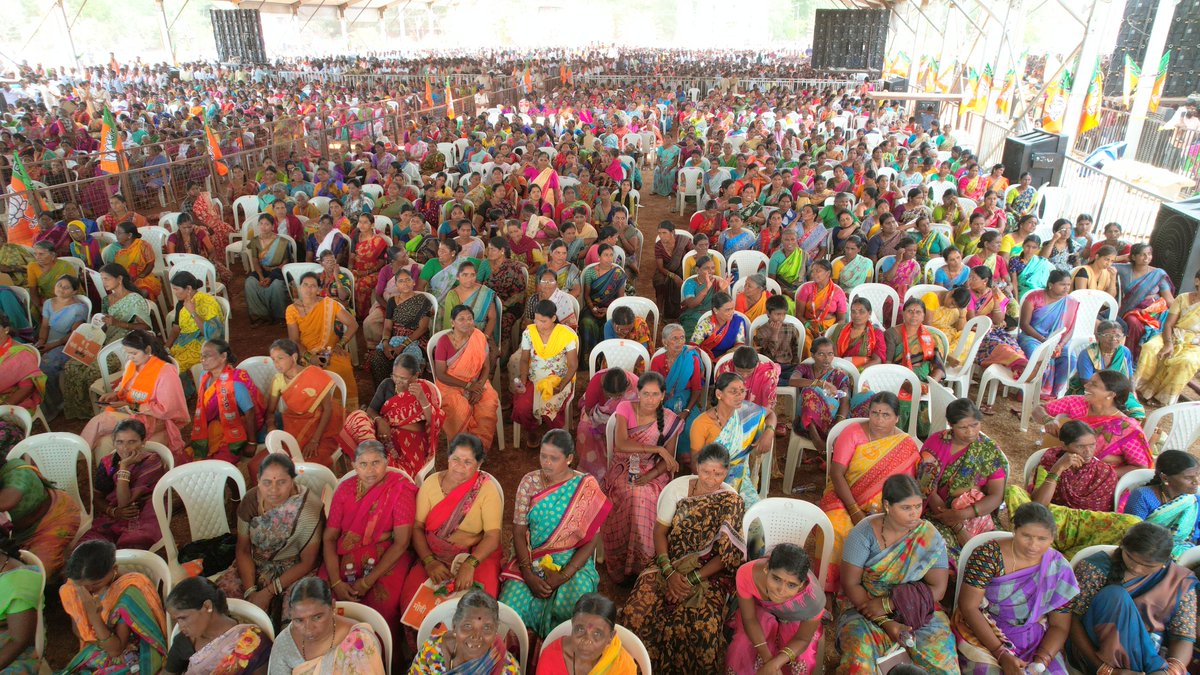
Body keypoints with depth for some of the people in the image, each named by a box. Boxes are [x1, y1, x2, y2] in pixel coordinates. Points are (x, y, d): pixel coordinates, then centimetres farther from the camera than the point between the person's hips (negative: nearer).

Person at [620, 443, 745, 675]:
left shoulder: (732, 502, -9)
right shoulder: (677, 488, -5)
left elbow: (727, 554, -9)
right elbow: (659, 531, -1)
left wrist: (693, 580, -17)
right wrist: (669, 572, -14)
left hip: (710, 573, -2)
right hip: (671, 564, 2)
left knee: (705, 628, -28)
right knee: (636, 613, -21)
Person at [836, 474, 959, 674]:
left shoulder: (930, 537, -7)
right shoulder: (864, 533, -12)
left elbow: (937, 589, -8)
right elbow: (850, 584, -10)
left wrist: (887, 605, -16)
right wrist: (885, 622, -19)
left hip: (917, 609, 3)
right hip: (865, 606, -2)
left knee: (941, 657, -23)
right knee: (860, 657, -30)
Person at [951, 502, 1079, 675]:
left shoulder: (1059, 568, -3)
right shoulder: (988, 555, -14)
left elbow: (1059, 626, 2)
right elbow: (969, 606, -14)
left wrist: (1042, 660, -15)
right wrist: (1001, 654, -20)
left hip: (1035, 641, 3)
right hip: (983, 633, -3)